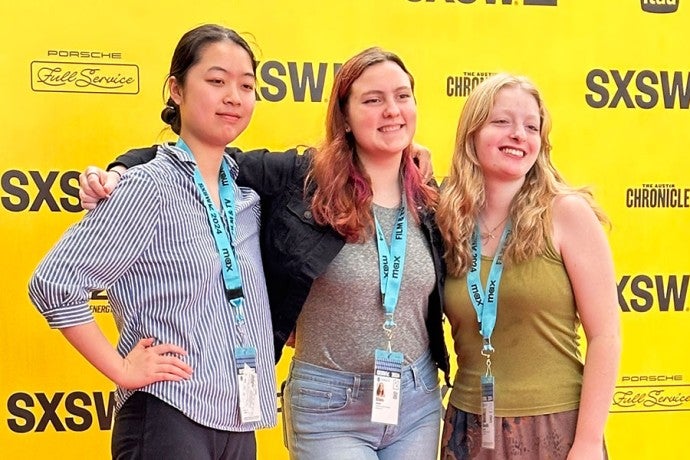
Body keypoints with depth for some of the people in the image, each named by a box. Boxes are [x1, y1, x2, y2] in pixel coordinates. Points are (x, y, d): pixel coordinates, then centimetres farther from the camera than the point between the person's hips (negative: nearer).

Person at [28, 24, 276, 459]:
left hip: (239, 424, 7)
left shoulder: (246, 189, 7)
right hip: (169, 422, -6)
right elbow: (53, 283, -14)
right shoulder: (150, 187, -12)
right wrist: (122, 369, -12)